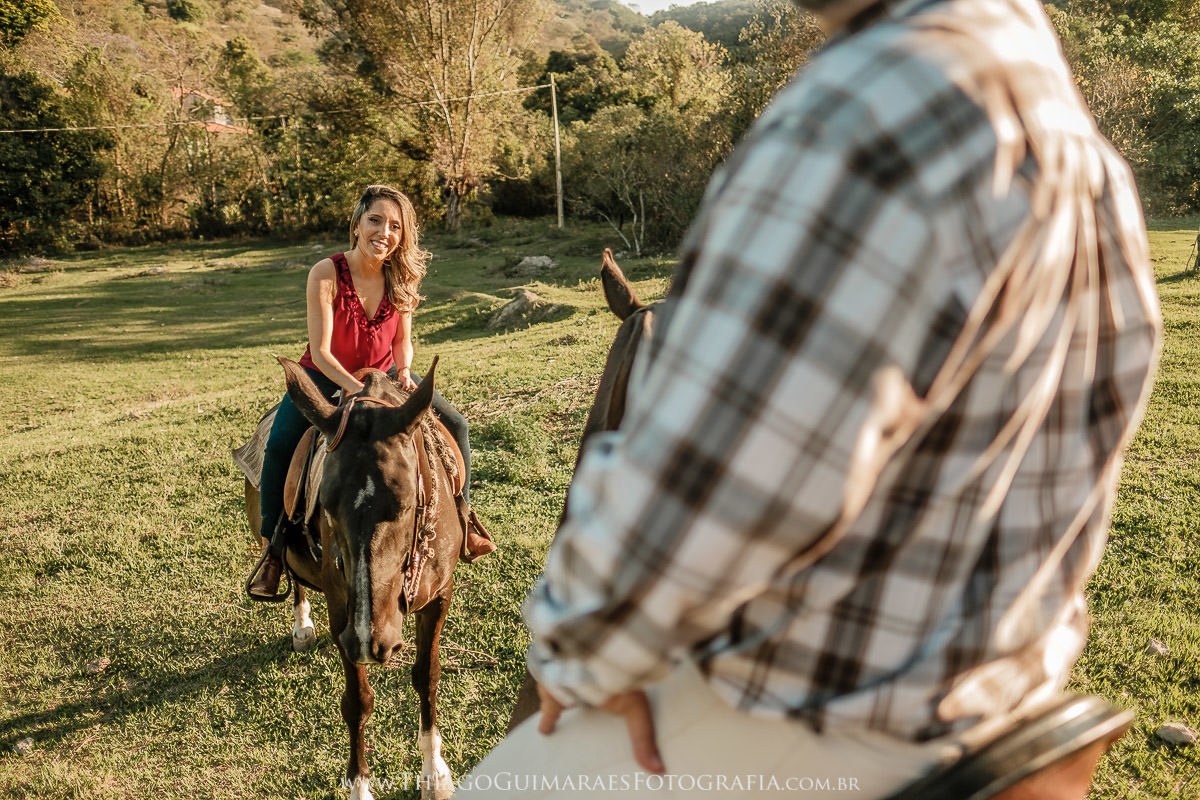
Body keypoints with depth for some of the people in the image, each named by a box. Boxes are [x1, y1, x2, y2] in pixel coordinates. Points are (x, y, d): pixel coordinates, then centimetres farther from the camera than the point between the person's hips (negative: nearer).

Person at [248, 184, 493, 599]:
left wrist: (404, 371, -19)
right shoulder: (326, 274, -22)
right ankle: (273, 548, -7)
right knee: (279, 445, -27)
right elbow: (320, 353, -24)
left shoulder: (402, 278, -9)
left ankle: (461, 516, 13)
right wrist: (358, 390, -36)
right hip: (326, 377, -3)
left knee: (454, 424, -9)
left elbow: (403, 341, 2)